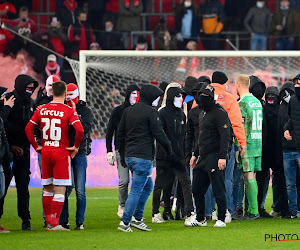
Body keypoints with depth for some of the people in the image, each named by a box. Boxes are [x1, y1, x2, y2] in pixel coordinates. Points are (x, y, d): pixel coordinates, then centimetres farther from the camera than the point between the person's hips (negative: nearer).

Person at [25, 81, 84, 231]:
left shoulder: (41, 110, 4)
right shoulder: (69, 111, -9)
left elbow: (28, 129, 6)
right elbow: (80, 130, -20)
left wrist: (36, 146, 12)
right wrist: (76, 146, -6)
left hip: (45, 152, 5)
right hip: (62, 152, -5)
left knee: (48, 189, 14)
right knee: (60, 189, -1)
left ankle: (49, 222, 17)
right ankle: (54, 223, -6)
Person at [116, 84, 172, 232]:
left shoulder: (128, 111, 14)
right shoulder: (151, 112, -10)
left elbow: (120, 134, 17)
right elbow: (159, 134, -11)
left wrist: (122, 155, 23)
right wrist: (169, 148, 5)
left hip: (129, 156, 8)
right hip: (143, 157, -8)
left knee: (148, 186, 20)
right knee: (136, 190, -5)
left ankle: (137, 218, 18)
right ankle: (125, 223, -7)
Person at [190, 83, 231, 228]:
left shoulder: (219, 113, -9)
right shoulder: (203, 115, 21)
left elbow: (225, 136, -16)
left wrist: (222, 157, -22)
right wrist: (195, 154, 26)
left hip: (215, 157, -9)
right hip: (203, 158, 9)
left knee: (218, 190, -6)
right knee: (197, 190, 8)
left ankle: (221, 220, 0)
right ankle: (200, 220, 17)